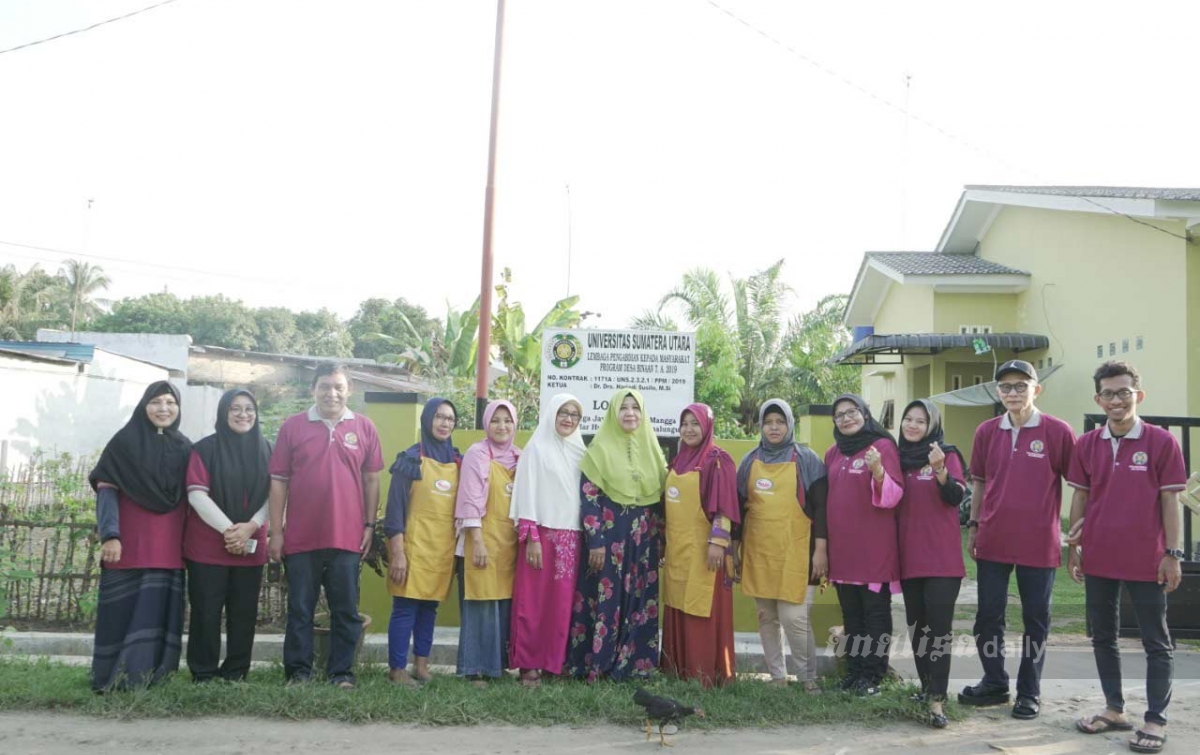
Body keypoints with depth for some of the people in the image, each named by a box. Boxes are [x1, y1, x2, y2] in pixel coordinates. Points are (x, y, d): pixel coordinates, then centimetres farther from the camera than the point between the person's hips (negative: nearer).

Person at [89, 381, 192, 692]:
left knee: (158, 610, 0)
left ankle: (145, 678, 7)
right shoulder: (124, 441, 1)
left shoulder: (184, 447, 12)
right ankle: (113, 680, 7)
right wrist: (109, 535, -17)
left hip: (168, 546, 3)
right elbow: (106, 490, -5)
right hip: (130, 542, -3)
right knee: (123, 609, -2)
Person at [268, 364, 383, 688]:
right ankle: (298, 671, 19)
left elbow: (371, 480, 8)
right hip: (301, 537, 0)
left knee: (346, 610, 6)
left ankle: (341, 672, 17)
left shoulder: (364, 428, 4)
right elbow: (278, 481, 3)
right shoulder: (293, 426, 2)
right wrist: (276, 531, 0)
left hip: (347, 537, 1)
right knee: (300, 609, 8)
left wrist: (369, 525, 4)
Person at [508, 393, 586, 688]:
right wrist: (531, 538, -13)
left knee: (562, 603, 5)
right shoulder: (537, 447, -1)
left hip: (571, 536, 5)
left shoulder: (579, 451, 14)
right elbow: (527, 493, -6)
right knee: (534, 602, -2)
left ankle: (554, 662, 14)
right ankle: (528, 664, 6)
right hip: (542, 533, -4)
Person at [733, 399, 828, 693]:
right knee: (766, 618, 8)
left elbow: (820, 506, -2)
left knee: (795, 618, -9)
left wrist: (820, 549, -8)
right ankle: (777, 677, 20)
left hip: (795, 553, -4)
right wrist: (735, 548, 12)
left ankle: (808, 678, 7)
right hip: (758, 553, 4)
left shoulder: (806, 459, 1)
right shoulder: (750, 461, 10)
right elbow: (739, 506, 14)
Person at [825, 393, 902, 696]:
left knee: (875, 611, 2)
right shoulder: (833, 453, 12)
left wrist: (878, 470, -31)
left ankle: (873, 676, 8)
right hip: (842, 545, 6)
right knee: (850, 613, 12)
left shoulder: (883, 446, -5)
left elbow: (893, 497, -12)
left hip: (874, 546, -6)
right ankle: (854, 670, 21)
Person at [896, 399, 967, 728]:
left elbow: (955, 497, -15)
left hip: (942, 557, -5)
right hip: (909, 557, 5)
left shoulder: (947, 455, -1)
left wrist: (940, 469, -32)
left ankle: (937, 701, -11)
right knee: (916, 626, 11)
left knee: (939, 626, -9)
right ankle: (926, 686, 23)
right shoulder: (900, 459, 12)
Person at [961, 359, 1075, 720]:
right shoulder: (986, 431, 4)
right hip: (993, 541, 3)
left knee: (1036, 620, 8)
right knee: (988, 616, 10)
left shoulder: (1057, 431, -6)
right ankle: (994, 683, 26)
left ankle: (1029, 692, 21)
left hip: (1039, 543, -3)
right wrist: (972, 526, 10)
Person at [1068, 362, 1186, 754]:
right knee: (1103, 637, 14)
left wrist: (1172, 553, -7)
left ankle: (1155, 721, 15)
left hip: (1146, 560, -4)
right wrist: (1072, 548, 7)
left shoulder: (1162, 442, -6)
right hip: (1098, 558, 4)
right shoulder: (1087, 445, 3)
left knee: (1156, 642, 6)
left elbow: (1169, 500, -5)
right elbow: (1080, 497, 8)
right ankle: (1114, 709, 28)